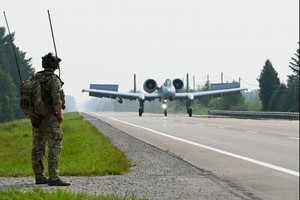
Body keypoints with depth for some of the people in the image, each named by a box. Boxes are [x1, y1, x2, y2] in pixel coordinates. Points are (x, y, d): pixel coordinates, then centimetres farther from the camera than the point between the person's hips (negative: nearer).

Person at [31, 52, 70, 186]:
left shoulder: (34, 78, 7)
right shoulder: (54, 80, -14)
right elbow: (57, 101, -22)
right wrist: (60, 115, -7)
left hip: (36, 118, 8)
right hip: (50, 119, -7)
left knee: (38, 148, 12)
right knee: (54, 148, -10)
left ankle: (39, 176, 19)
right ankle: (53, 178, -18)